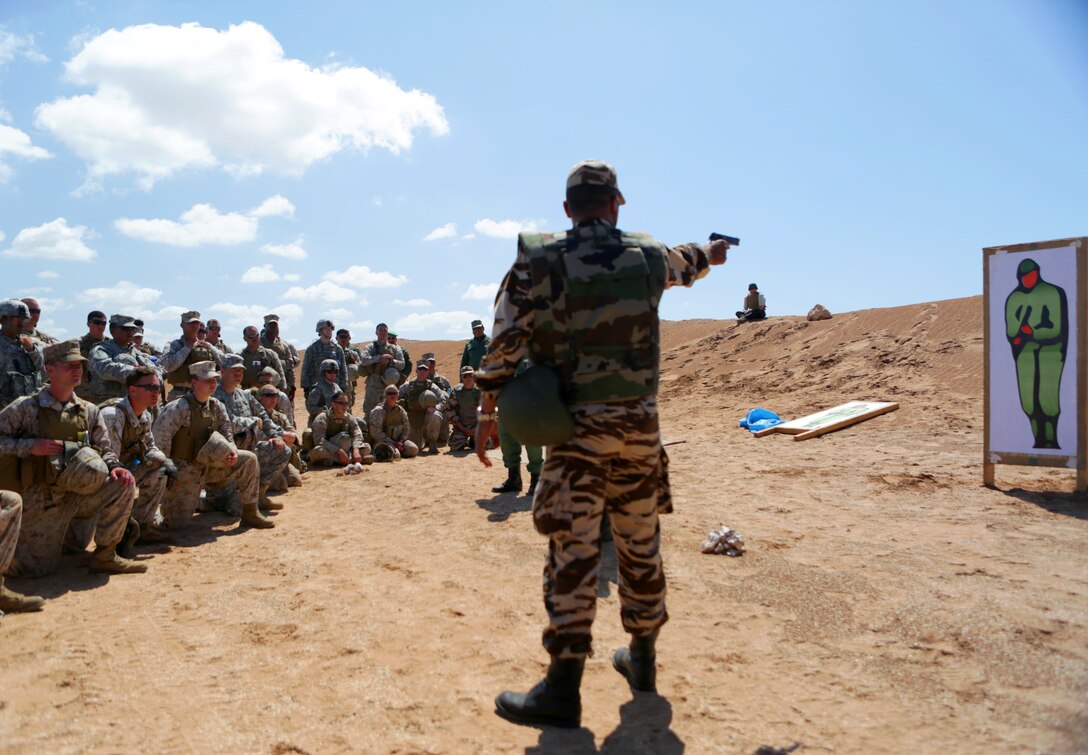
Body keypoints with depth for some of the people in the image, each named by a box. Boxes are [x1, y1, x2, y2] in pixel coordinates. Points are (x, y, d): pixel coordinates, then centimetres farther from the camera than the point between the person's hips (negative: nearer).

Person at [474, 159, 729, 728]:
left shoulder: (540, 260, -5)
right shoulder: (647, 255, 7)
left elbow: (505, 339, -8)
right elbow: (681, 264, 30)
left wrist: (488, 409, 0)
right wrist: (711, 254, 53)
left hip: (578, 425, -3)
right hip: (639, 422, 4)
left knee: (573, 549, -1)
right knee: (640, 542, 15)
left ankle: (563, 688, 4)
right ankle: (641, 657, 32)